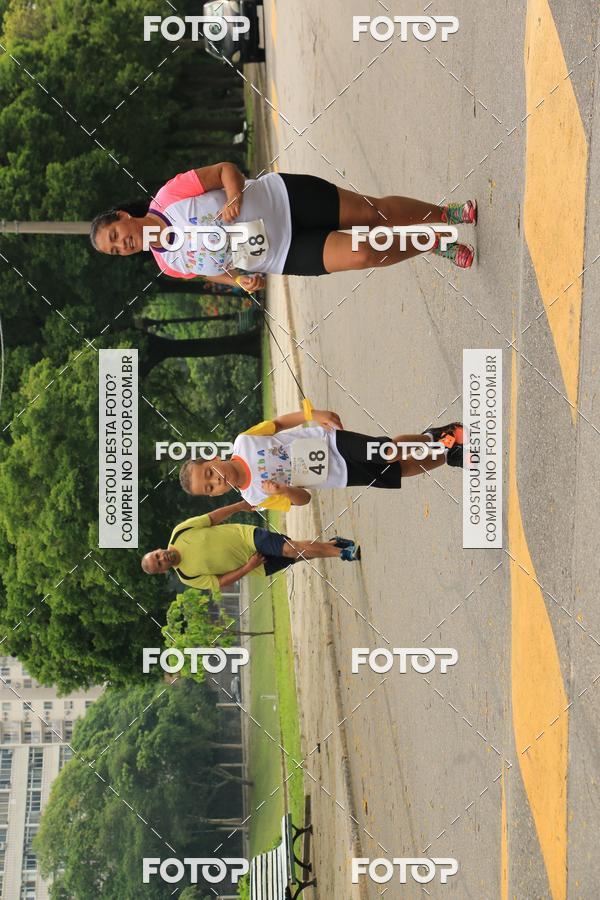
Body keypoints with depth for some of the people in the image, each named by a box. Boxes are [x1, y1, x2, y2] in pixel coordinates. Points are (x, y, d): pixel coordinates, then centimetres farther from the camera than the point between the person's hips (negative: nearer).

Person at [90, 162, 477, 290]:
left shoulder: (171, 195, -15)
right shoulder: (171, 264, -3)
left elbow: (227, 169, -9)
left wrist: (234, 198, -29)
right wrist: (241, 280, -9)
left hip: (284, 198, -2)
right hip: (286, 256, 2)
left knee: (374, 212, -9)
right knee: (363, 253, -14)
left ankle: (447, 214, 16)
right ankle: (436, 245, 10)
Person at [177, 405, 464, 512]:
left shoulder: (244, 442, -14)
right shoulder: (256, 497, -14)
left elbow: (278, 422, -1)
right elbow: (303, 499, -8)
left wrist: (313, 414, -17)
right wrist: (285, 491, -33)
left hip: (330, 439, 1)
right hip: (344, 475, 0)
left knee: (392, 451, -11)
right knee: (397, 470, -2)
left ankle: (434, 439, 16)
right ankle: (445, 456, 21)